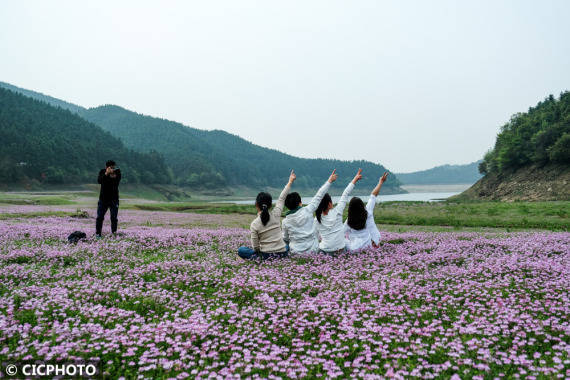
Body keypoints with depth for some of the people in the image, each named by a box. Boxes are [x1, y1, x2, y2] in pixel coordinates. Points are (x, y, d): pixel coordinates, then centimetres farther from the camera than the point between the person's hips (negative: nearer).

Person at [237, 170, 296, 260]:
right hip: (282, 253, 3)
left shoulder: (254, 224, -11)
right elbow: (282, 198, 8)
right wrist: (290, 182, 18)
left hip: (266, 255, -3)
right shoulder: (276, 214, -6)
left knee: (241, 250, 12)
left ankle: (258, 258, -5)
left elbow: (255, 247, -7)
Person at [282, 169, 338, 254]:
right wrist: (329, 181, 10)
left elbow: (285, 239, 9)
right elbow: (319, 196, 0)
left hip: (296, 252, 1)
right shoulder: (307, 211, -9)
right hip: (313, 250, -1)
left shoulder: (285, 222, -4)